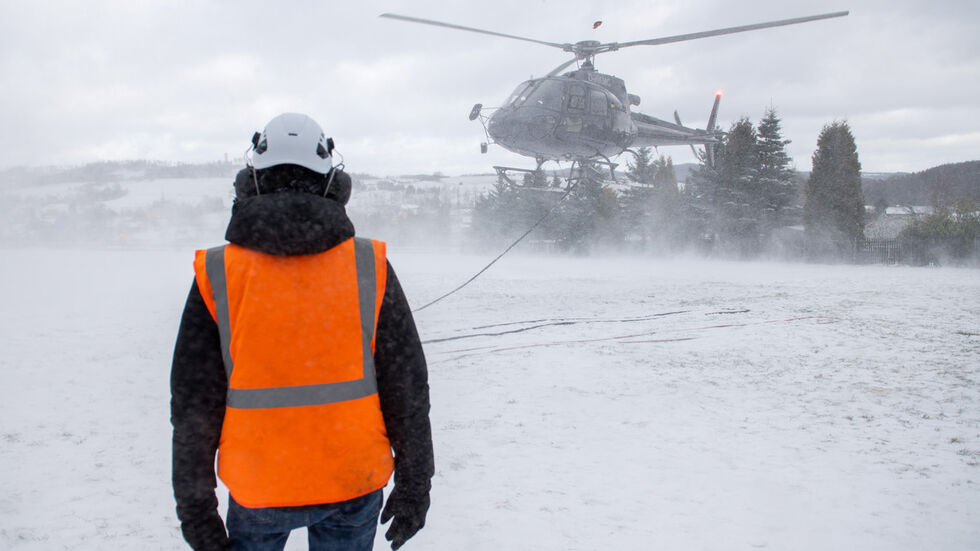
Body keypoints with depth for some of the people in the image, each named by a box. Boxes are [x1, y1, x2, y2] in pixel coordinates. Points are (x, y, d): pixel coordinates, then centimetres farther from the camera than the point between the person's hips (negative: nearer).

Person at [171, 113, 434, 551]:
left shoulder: (216, 276, -10)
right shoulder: (370, 267, -9)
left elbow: (193, 407, -6)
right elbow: (407, 389, -5)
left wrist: (195, 509, 5)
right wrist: (414, 487, 5)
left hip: (258, 489, 0)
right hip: (355, 484, 0)